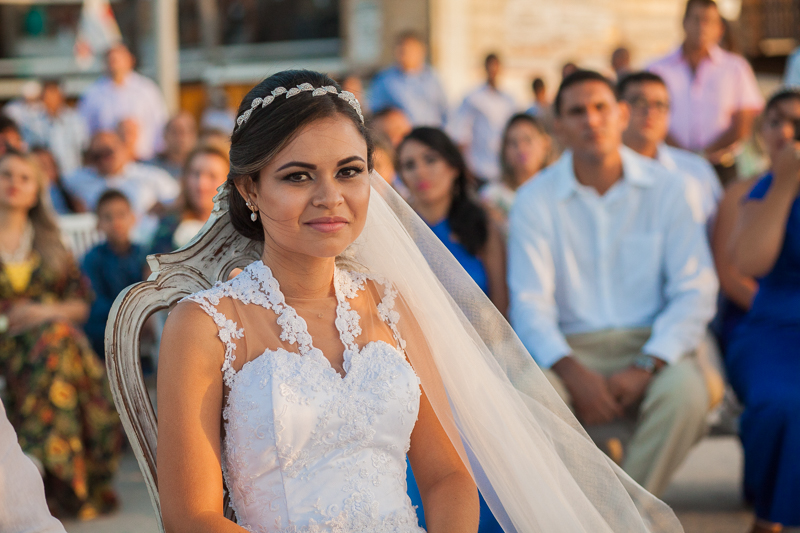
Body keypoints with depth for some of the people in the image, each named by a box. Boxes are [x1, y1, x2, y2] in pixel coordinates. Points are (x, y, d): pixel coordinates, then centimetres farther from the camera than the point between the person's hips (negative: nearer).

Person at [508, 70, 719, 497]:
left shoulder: (664, 189, 3)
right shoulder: (535, 200, 1)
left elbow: (695, 290, -2)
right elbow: (530, 305, -5)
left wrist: (646, 366, -17)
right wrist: (572, 372, -24)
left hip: (650, 342, 1)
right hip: (571, 347, 0)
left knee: (685, 391, -33)